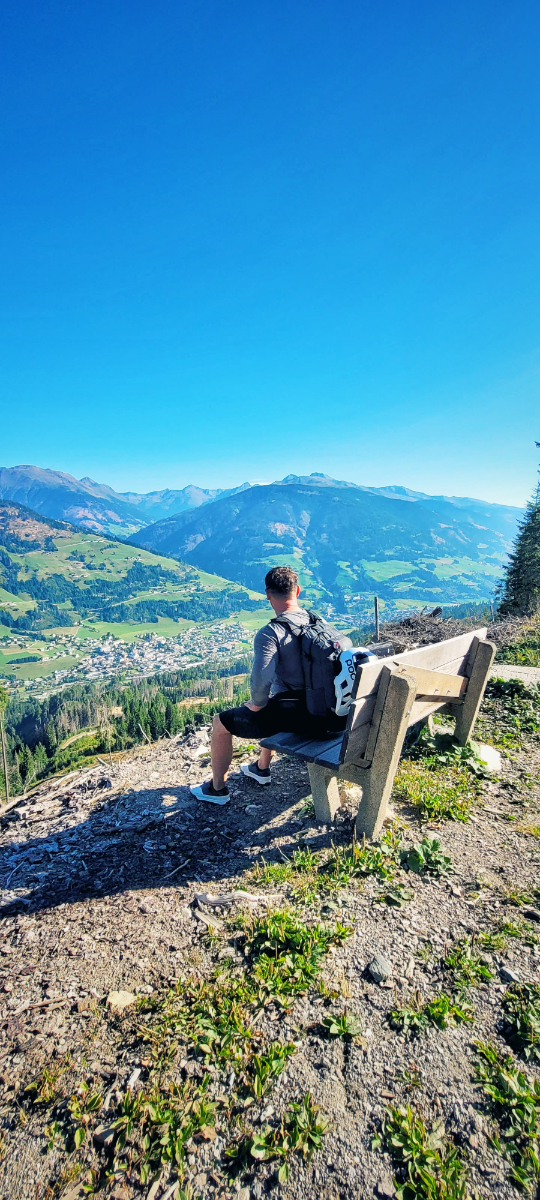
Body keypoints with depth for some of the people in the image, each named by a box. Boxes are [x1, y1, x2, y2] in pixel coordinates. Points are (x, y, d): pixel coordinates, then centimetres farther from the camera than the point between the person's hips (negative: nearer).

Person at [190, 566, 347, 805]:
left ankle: (217, 788, 29)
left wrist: (257, 704, -10)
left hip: (292, 714, -7)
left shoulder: (270, 633, -21)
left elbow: (262, 679, -33)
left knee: (221, 723, 13)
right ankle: (262, 768, 50)